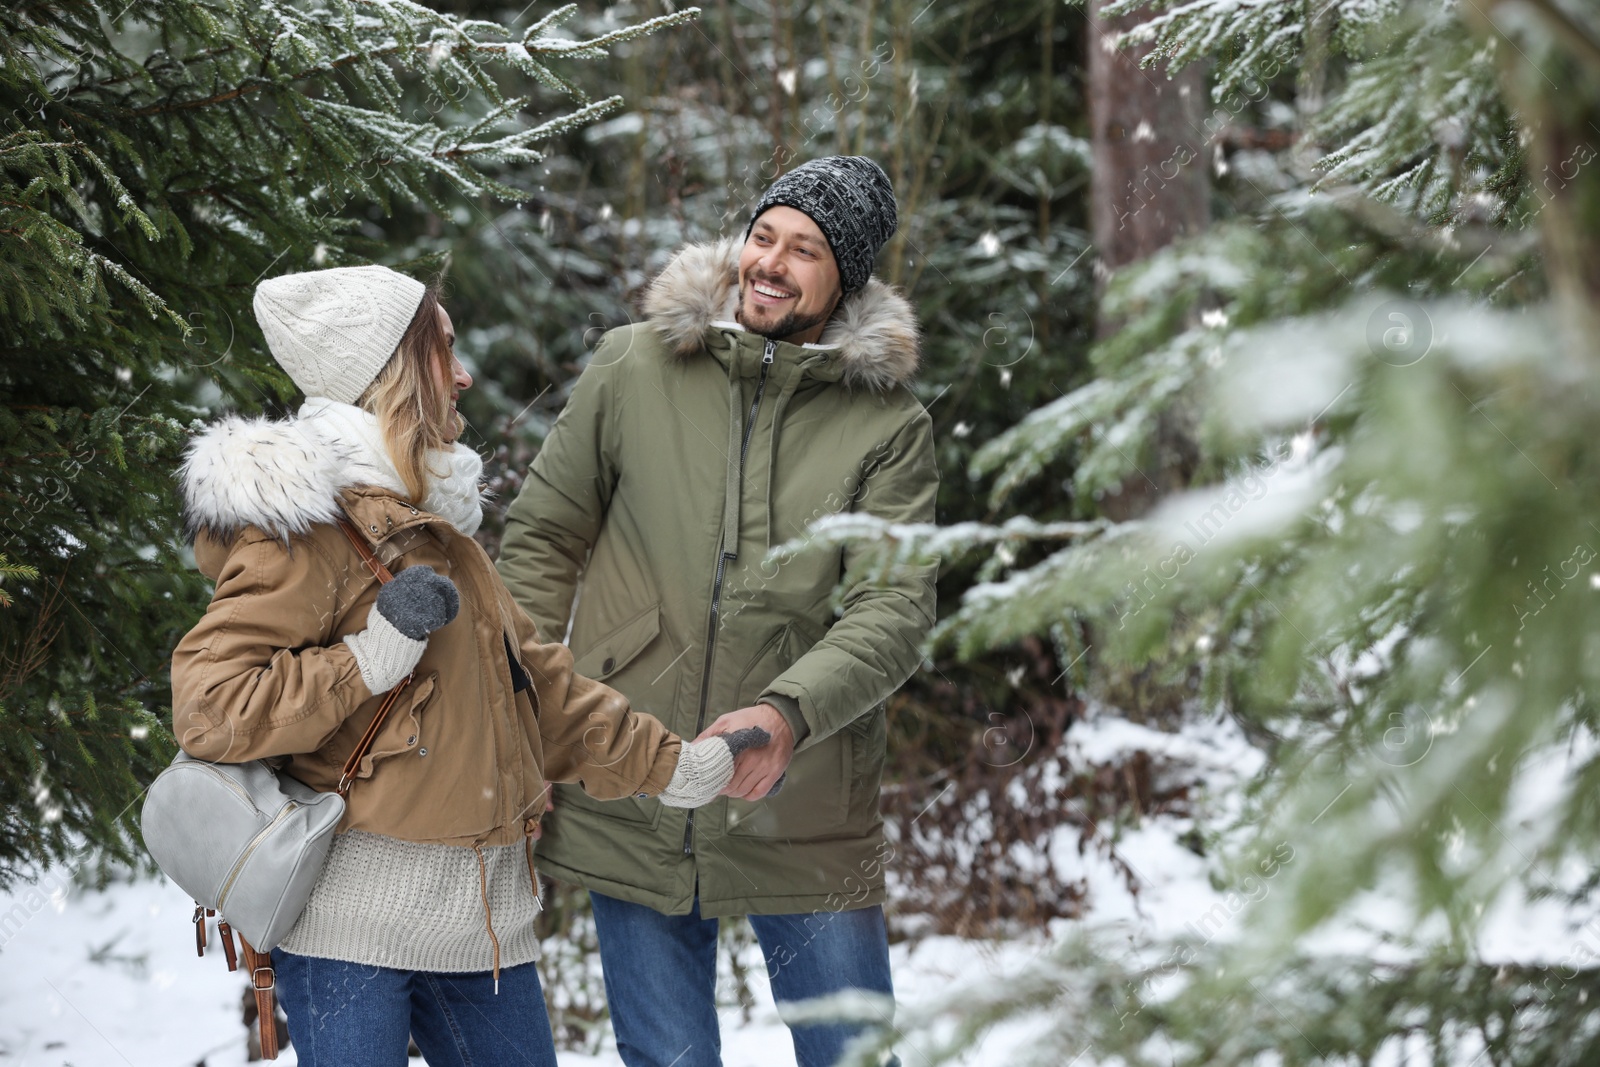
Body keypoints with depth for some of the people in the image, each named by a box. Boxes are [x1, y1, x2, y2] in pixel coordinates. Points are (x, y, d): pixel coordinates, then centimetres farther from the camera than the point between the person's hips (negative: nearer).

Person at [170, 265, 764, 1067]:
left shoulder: (428, 521, 19)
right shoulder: (310, 526, -10)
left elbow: (533, 679, 25)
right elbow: (208, 709, -18)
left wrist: (668, 766, 25)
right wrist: (373, 656, -20)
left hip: (479, 914, 9)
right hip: (352, 923, -9)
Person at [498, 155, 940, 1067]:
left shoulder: (888, 423, -2)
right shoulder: (632, 368, 2)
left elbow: (897, 607, -12)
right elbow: (543, 539, 10)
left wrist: (789, 713, -29)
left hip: (807, 821, -1)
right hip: (629, 806, 1)